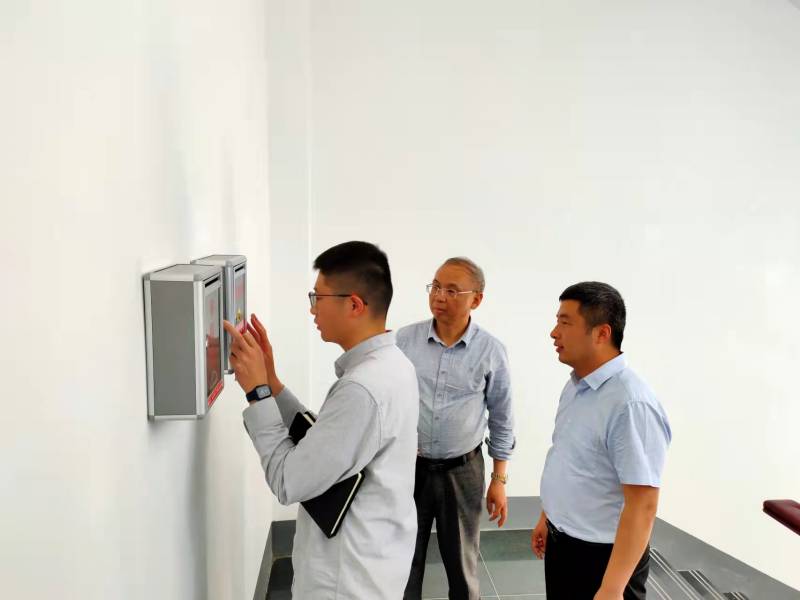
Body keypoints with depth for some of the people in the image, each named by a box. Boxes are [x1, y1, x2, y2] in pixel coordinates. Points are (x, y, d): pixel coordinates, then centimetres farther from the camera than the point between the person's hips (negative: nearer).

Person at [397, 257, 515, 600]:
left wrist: (499, 480, 2)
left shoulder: (491, 351, -7)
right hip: (408, 467, 1)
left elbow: (501, 421, 1)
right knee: (404, 560, 14)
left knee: (462, 564, 16)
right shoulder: (405, 340, -6)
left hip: (463, 471, 0)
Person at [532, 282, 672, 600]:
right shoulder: (575, 386, 3)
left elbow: (643, 506, -27)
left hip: (601, 557, -8)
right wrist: (547, 518, 20)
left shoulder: (631, 403, -27)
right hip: (561, 544, 8)